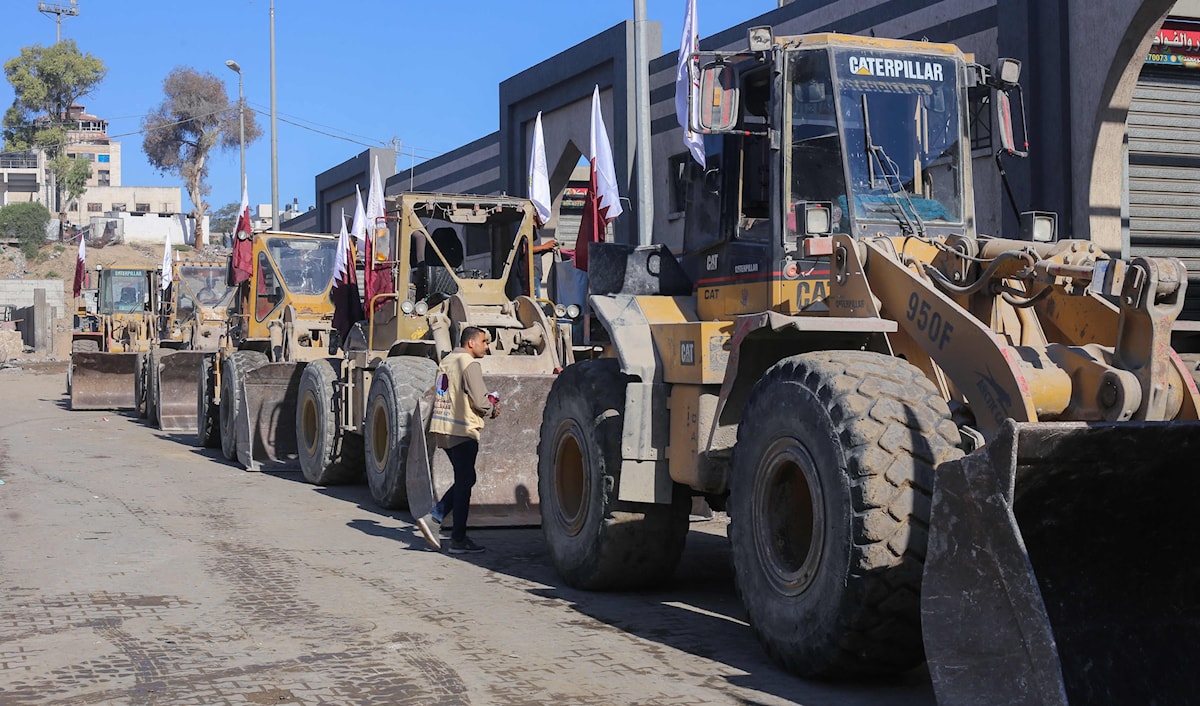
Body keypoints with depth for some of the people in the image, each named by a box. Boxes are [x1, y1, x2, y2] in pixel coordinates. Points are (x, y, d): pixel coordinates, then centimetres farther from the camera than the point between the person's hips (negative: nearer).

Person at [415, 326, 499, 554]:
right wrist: (493, 409, 4)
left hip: (442, 428, 9)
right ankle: (459, 539, 5)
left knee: (464, 480, 17)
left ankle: (433, 517, 6)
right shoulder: (469, 364, -12)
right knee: (464, 482, 0)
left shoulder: (446, 361, 15)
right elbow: (479, 401, -18)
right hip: (462, 431, -9)